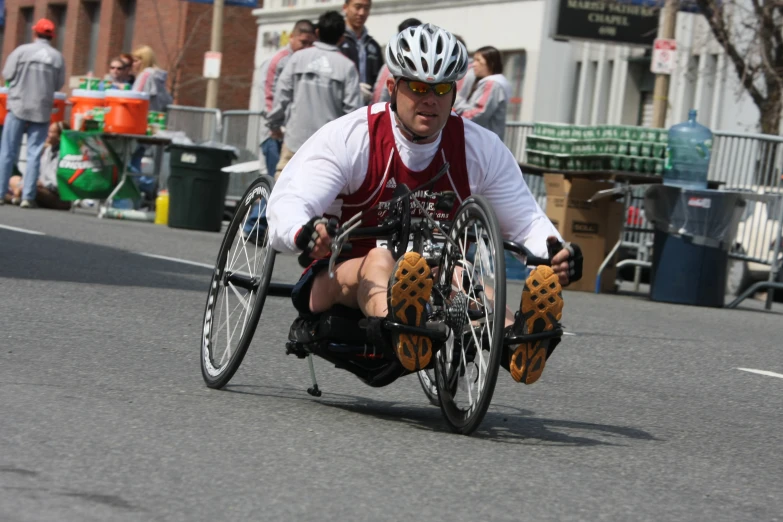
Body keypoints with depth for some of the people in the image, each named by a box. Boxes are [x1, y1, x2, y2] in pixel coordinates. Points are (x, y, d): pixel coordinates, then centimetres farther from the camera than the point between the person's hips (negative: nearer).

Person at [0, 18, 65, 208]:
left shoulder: (22, 51, -6)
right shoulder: (57, 57, -2)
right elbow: (59, 84, 0)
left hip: (19, 106, -1)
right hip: (42, 110, 1)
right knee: (34, 154, 3)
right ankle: (28, 196, 0)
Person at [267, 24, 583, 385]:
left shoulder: (482, 149, 1)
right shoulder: (348, 138, -10)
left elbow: (525, 219, 2)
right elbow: (286, 206, -22)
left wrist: (556, 253, -22)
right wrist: (305, 234, -47)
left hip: (428, 286, 2)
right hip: (339, 285, -2)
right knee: (381, 260, -37)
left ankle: (513, 340, -65)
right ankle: (395, 327, -73)